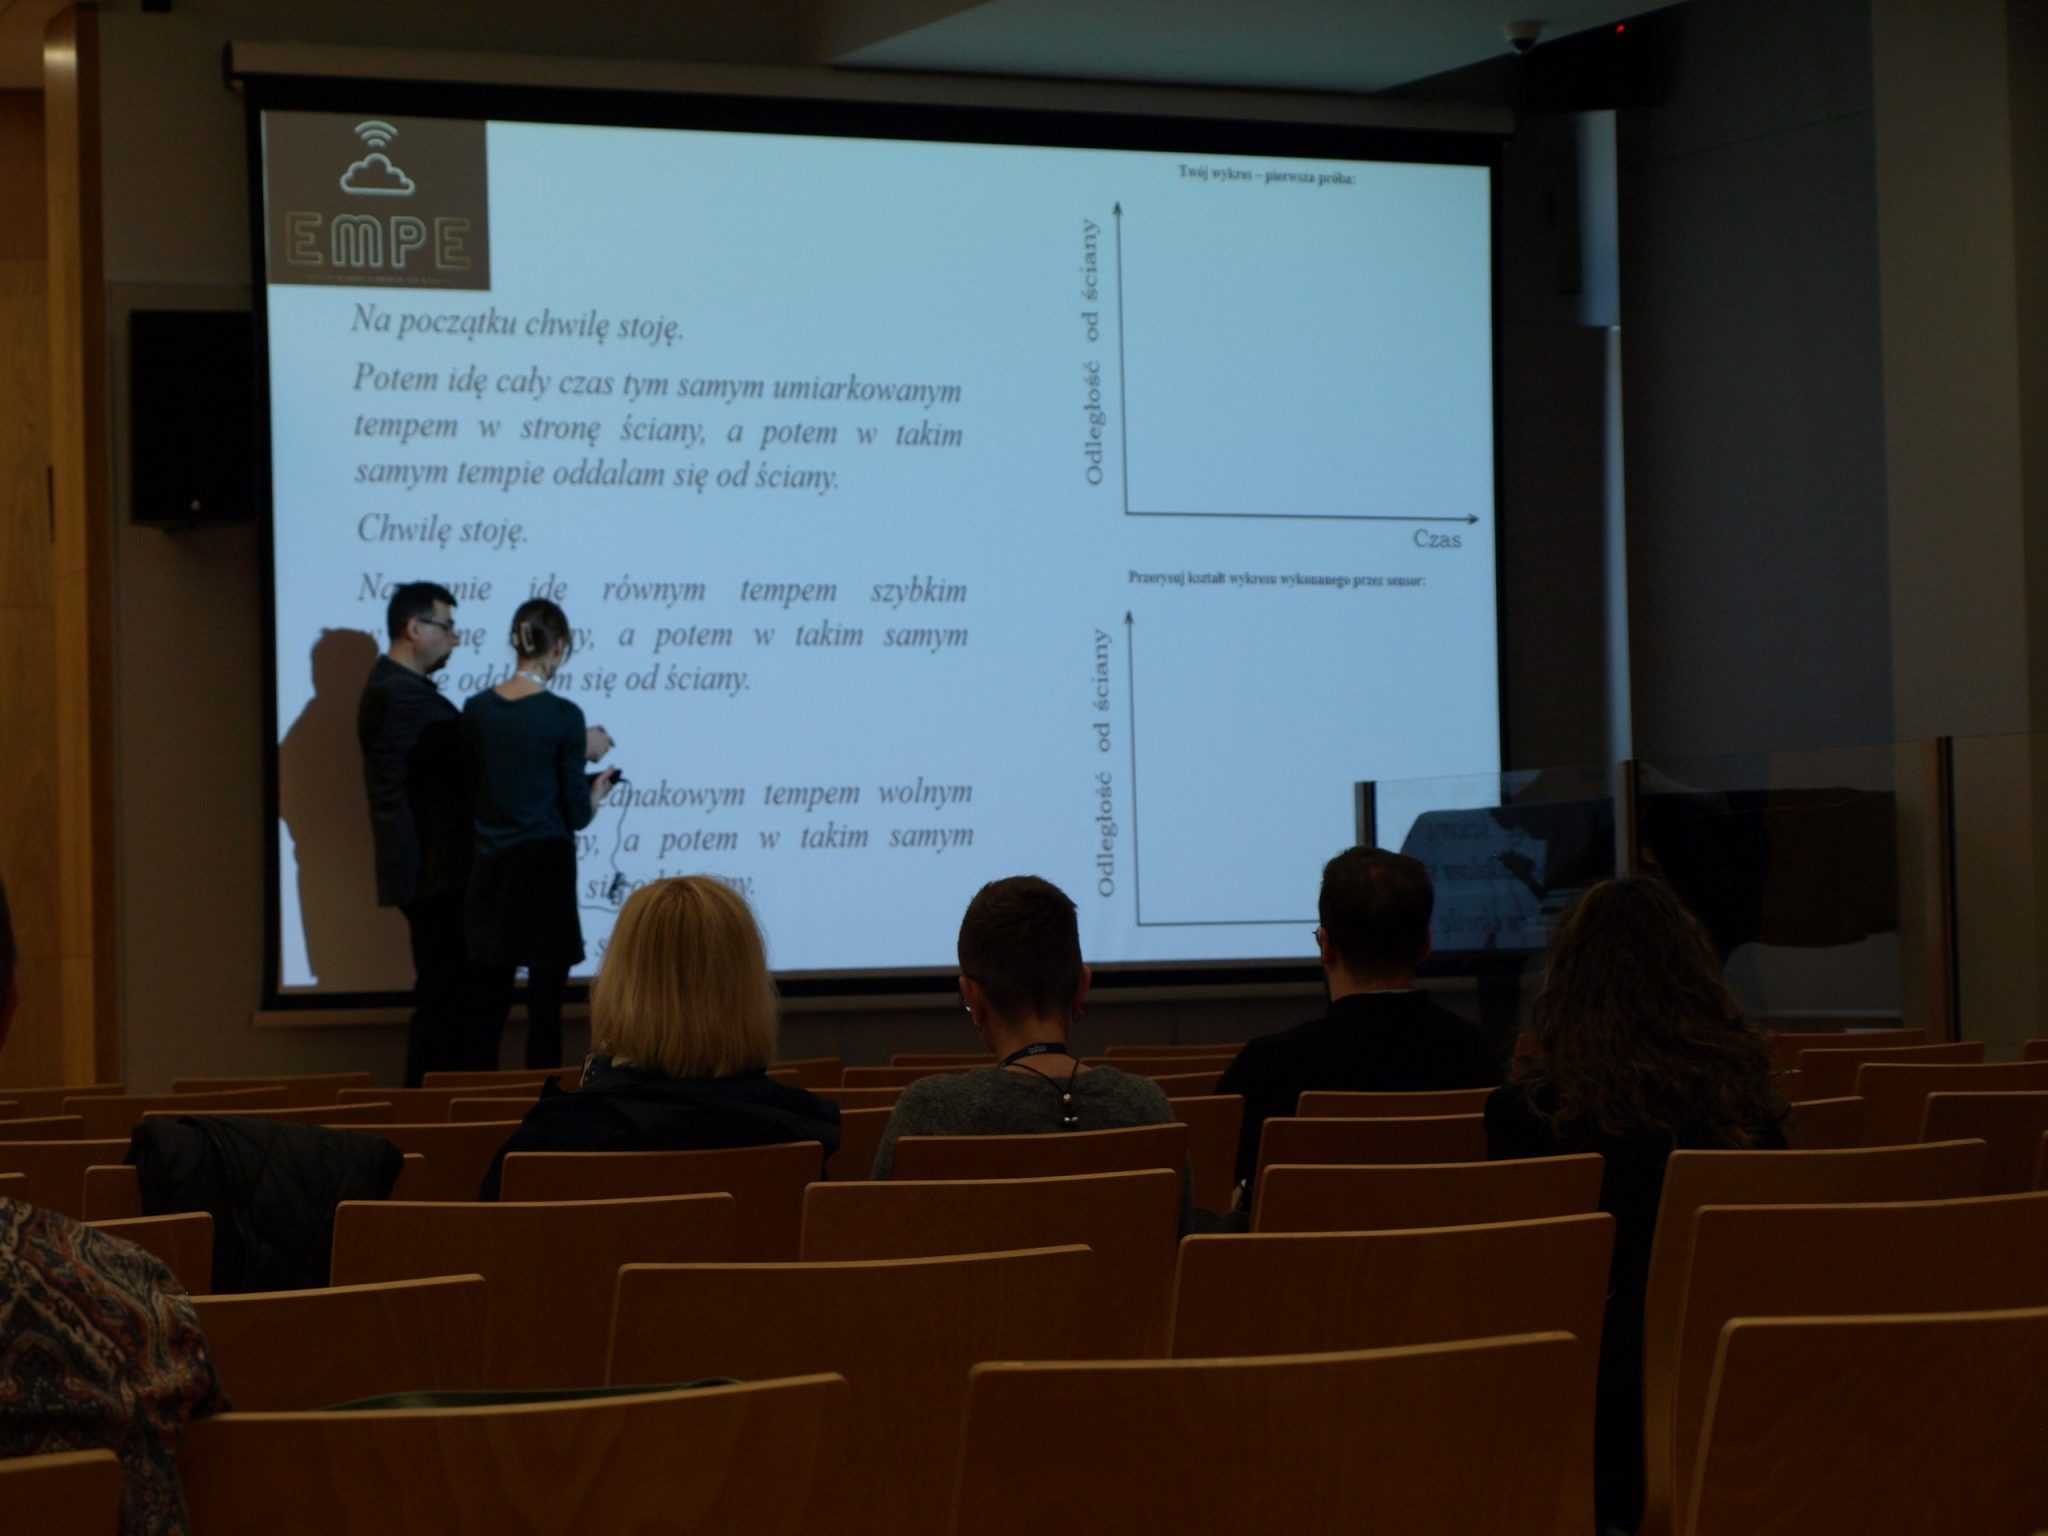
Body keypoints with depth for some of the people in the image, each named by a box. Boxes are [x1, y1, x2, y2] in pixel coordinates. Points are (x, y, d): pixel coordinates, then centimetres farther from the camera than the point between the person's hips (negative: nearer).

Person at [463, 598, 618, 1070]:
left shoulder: (477, 709, 0)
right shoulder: (563, 717, -13)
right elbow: (577, 815, -9)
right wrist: (598, 791, 15)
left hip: (489, 871, 4)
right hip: (544, 869, -4)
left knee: (489, 1001, 11)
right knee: (544, 1004, 2)